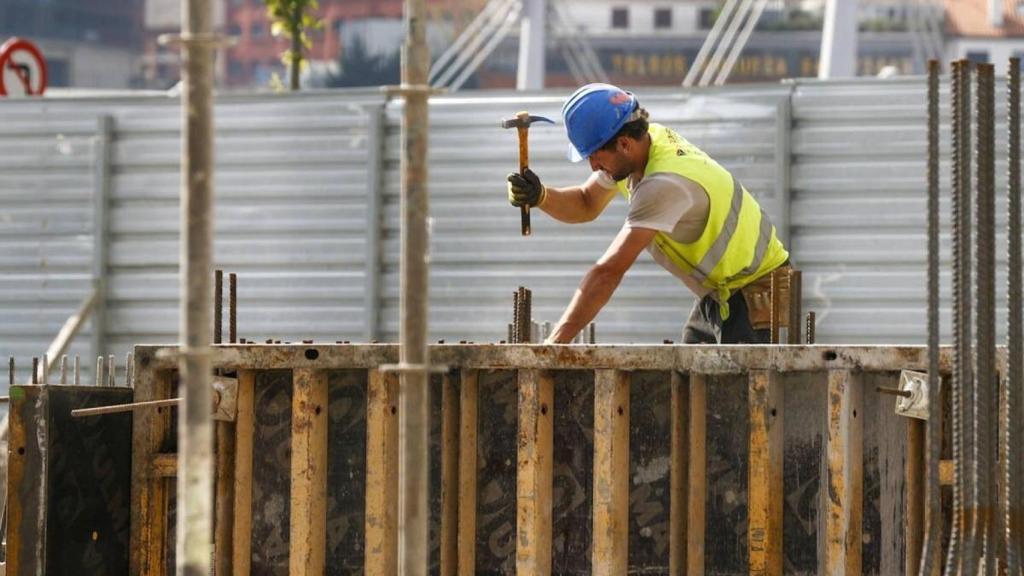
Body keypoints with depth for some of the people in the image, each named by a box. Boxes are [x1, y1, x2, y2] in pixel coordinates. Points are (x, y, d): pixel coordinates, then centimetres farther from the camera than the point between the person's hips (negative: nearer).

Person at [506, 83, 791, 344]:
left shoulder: (665, 184, -31)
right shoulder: (648, 139, -4)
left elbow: (608, 272, -34)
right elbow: (586, 205, 11)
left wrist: (553, 343, -35)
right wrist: (540, 196, -12)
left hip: (754, 298, -10)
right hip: (716, 296, 10)